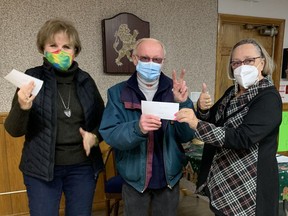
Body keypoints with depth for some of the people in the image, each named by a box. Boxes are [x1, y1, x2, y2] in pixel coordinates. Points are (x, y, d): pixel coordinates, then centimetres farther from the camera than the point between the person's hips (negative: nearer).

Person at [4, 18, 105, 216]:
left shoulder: (85, 80, 1)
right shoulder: (33, 78, -6)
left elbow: (103, 119, 11)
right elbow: (14, 130, -6)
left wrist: (95, 136, -10)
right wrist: (22, 108, -25)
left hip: (82, 167, 3)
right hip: (42, 169, -2)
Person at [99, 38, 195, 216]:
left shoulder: (173, 90, -5)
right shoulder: (118, 93, -8)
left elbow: (187, 136, -9)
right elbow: (109, 134, -17)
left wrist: (183, 104, -25)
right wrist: (137, 128, -36)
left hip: (169, 177, 2)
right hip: (134, 178, -1)